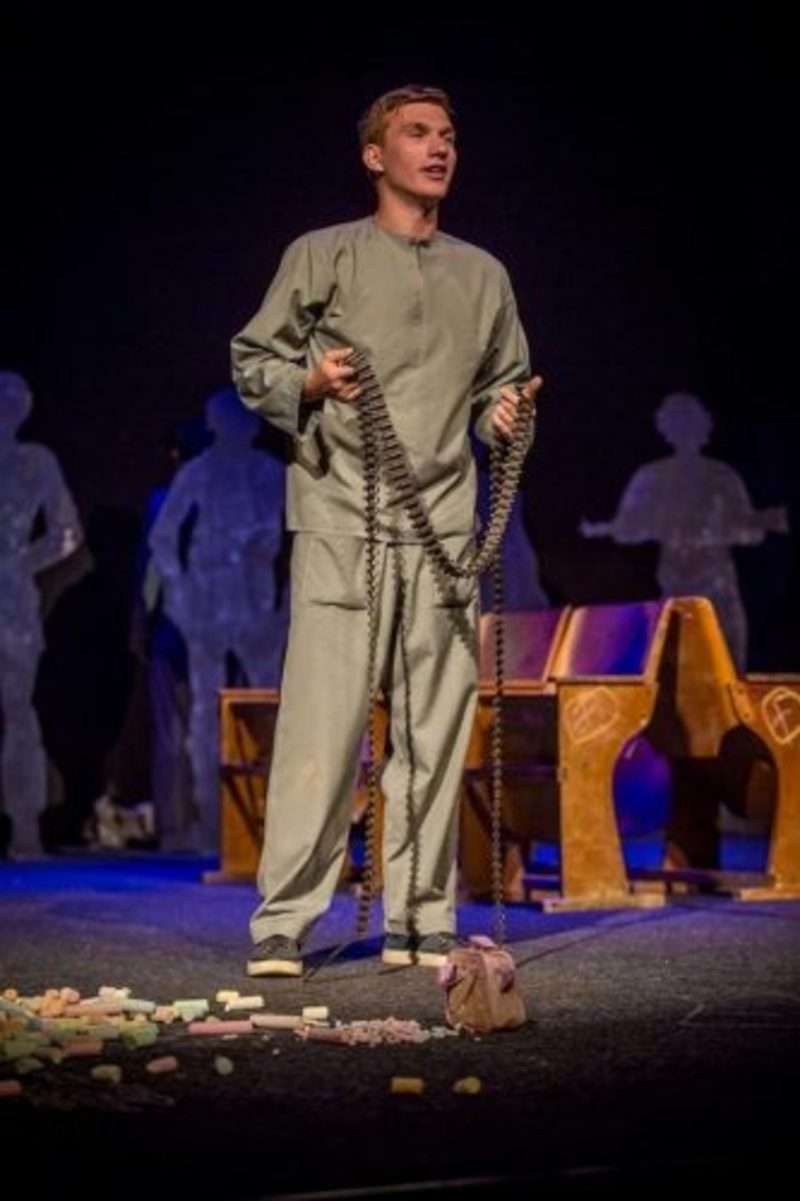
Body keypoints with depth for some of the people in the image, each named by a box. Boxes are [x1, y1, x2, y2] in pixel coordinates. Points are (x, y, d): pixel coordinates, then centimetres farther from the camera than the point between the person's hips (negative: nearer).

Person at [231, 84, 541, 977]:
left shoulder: (483, 276, 17)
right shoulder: (323, 256, 6)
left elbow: (500, 385, 25)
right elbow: (252, 360, 6)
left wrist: (506, 413, 3)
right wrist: (309, 383, -13)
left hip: (443, 529, 4)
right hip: (342, 524, -4)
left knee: (435, 729, 2)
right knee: (322, 720, -9)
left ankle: (420, 920, 9)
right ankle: (283, 920, -2)